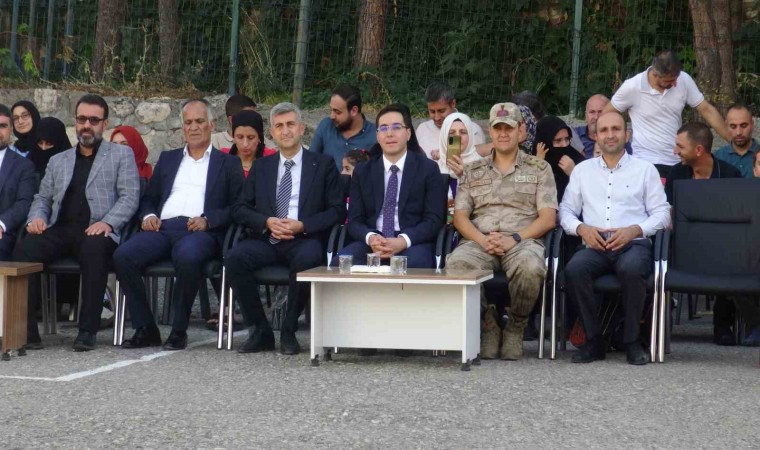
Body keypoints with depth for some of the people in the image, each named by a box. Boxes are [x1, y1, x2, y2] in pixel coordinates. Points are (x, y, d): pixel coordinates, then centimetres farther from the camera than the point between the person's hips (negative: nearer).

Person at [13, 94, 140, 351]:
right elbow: (42, 198, 26)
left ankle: (88, 330, -34)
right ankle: (25, 329, -27)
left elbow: (129, 197, 4)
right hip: (60, 230, 4)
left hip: (96, 232, -3)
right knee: (24, 249, -28)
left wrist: (108, 222, -15)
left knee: (94, 250, -40)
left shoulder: (121, 155, 15)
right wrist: (37, 217, 2)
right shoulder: (58, 161, 28)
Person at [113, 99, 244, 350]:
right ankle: (145, 329, -16)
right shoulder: (167, 159, 29)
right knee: (123, 255, -26)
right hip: (163, 228, 4)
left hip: (200, 232, -4)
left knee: (187, 257, -40)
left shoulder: (228, 164, 17)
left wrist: (207, 219, -11)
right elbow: (149, 198, 27)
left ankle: (179, 330, -23)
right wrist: (148, 215, 4)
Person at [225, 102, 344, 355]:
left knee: (305, 259, -38)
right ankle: (260, 331, -14)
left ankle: (289, 332, -18)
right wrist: (267, 222, -7)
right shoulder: (262, 167, 21)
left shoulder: (323, 165, 12)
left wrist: (302, 225, -11)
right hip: (266, 240, 3)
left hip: (305, 240, -3)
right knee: (234, 258, -28)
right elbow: (240, 209, 14)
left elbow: (337, 210, 4)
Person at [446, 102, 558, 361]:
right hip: (479, 241, 2)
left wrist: (514, 238, -10)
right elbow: (460, 216, 12)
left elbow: (548, 218, 6)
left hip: (522, 241, -2)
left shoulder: (539, 169, 18)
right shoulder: (472, 171, 24)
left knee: (530, 268, -39)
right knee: (457, 264, -35)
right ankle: (488, 325, -10)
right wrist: (482, 240, -9)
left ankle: (515, 328, -10)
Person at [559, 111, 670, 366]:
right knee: (574, 269, -33)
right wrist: (581, 228, -5)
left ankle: (632, 341, -21)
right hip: (595, 245, 2)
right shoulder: (582, 170, 21)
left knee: (632, 269, -38)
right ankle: (594, 340, -19)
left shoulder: (645, 169, 15)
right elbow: (566, 210, 16)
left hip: (633, 244, -2)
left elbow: (661, 213, 8)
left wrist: (634, 230, -9)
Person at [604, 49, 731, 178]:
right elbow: (606, 114, -1)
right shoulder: (632, 87, -13)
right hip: (646, 162, -3)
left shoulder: (684, 80, -6)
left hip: (677, 161, 3)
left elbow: (706, 110, 1)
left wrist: (733, 141, 0)